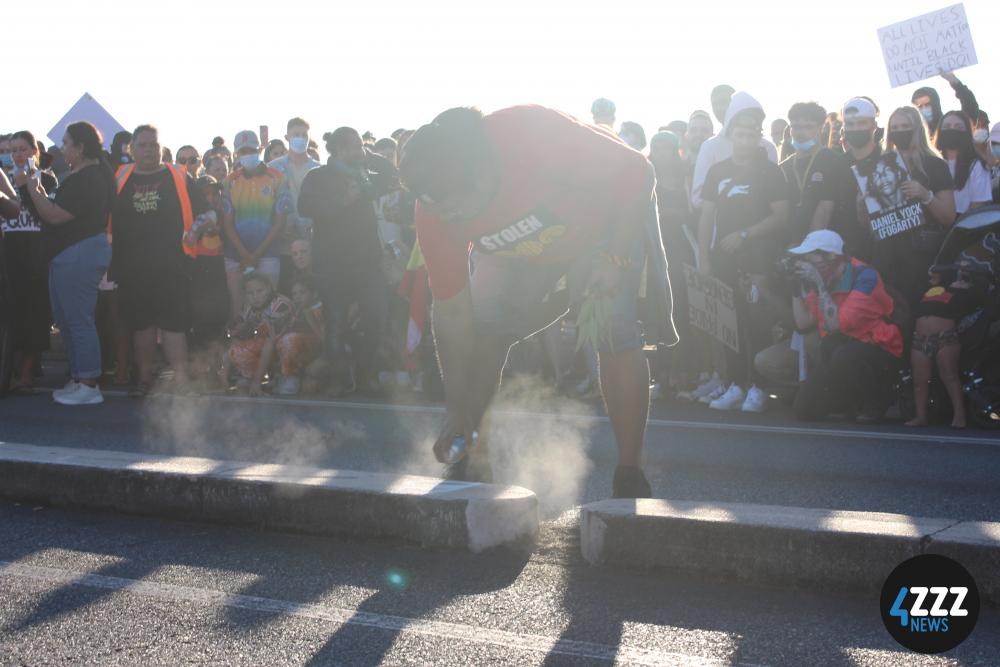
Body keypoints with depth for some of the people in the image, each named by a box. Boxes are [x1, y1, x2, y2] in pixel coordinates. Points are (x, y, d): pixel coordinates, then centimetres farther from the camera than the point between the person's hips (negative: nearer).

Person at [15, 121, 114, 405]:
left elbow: (55, 215, -21)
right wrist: (37, 189, 10)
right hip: (68, 255, 11)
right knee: (66, 318, 15)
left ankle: (89, 385, -2)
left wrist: (32, 187, -10)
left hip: (79, 254, -11)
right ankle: (78, 379, 22)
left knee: (78, 319, -7)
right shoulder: (88, 174, 15)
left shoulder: (86, 180, -19)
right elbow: (57, 211, 18)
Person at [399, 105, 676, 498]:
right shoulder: (434, 212, -26)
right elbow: (452, 309, -18)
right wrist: (456, 411, -18)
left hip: (611, 219, -4)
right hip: (518, 249, 4)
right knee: (483, 330, -12)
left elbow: (637, 173, -28)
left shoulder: (536, 134, -42)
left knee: (616, 336, -17)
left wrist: (615, 257, -34)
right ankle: (469, 464, 0)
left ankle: (630, 477, -8)